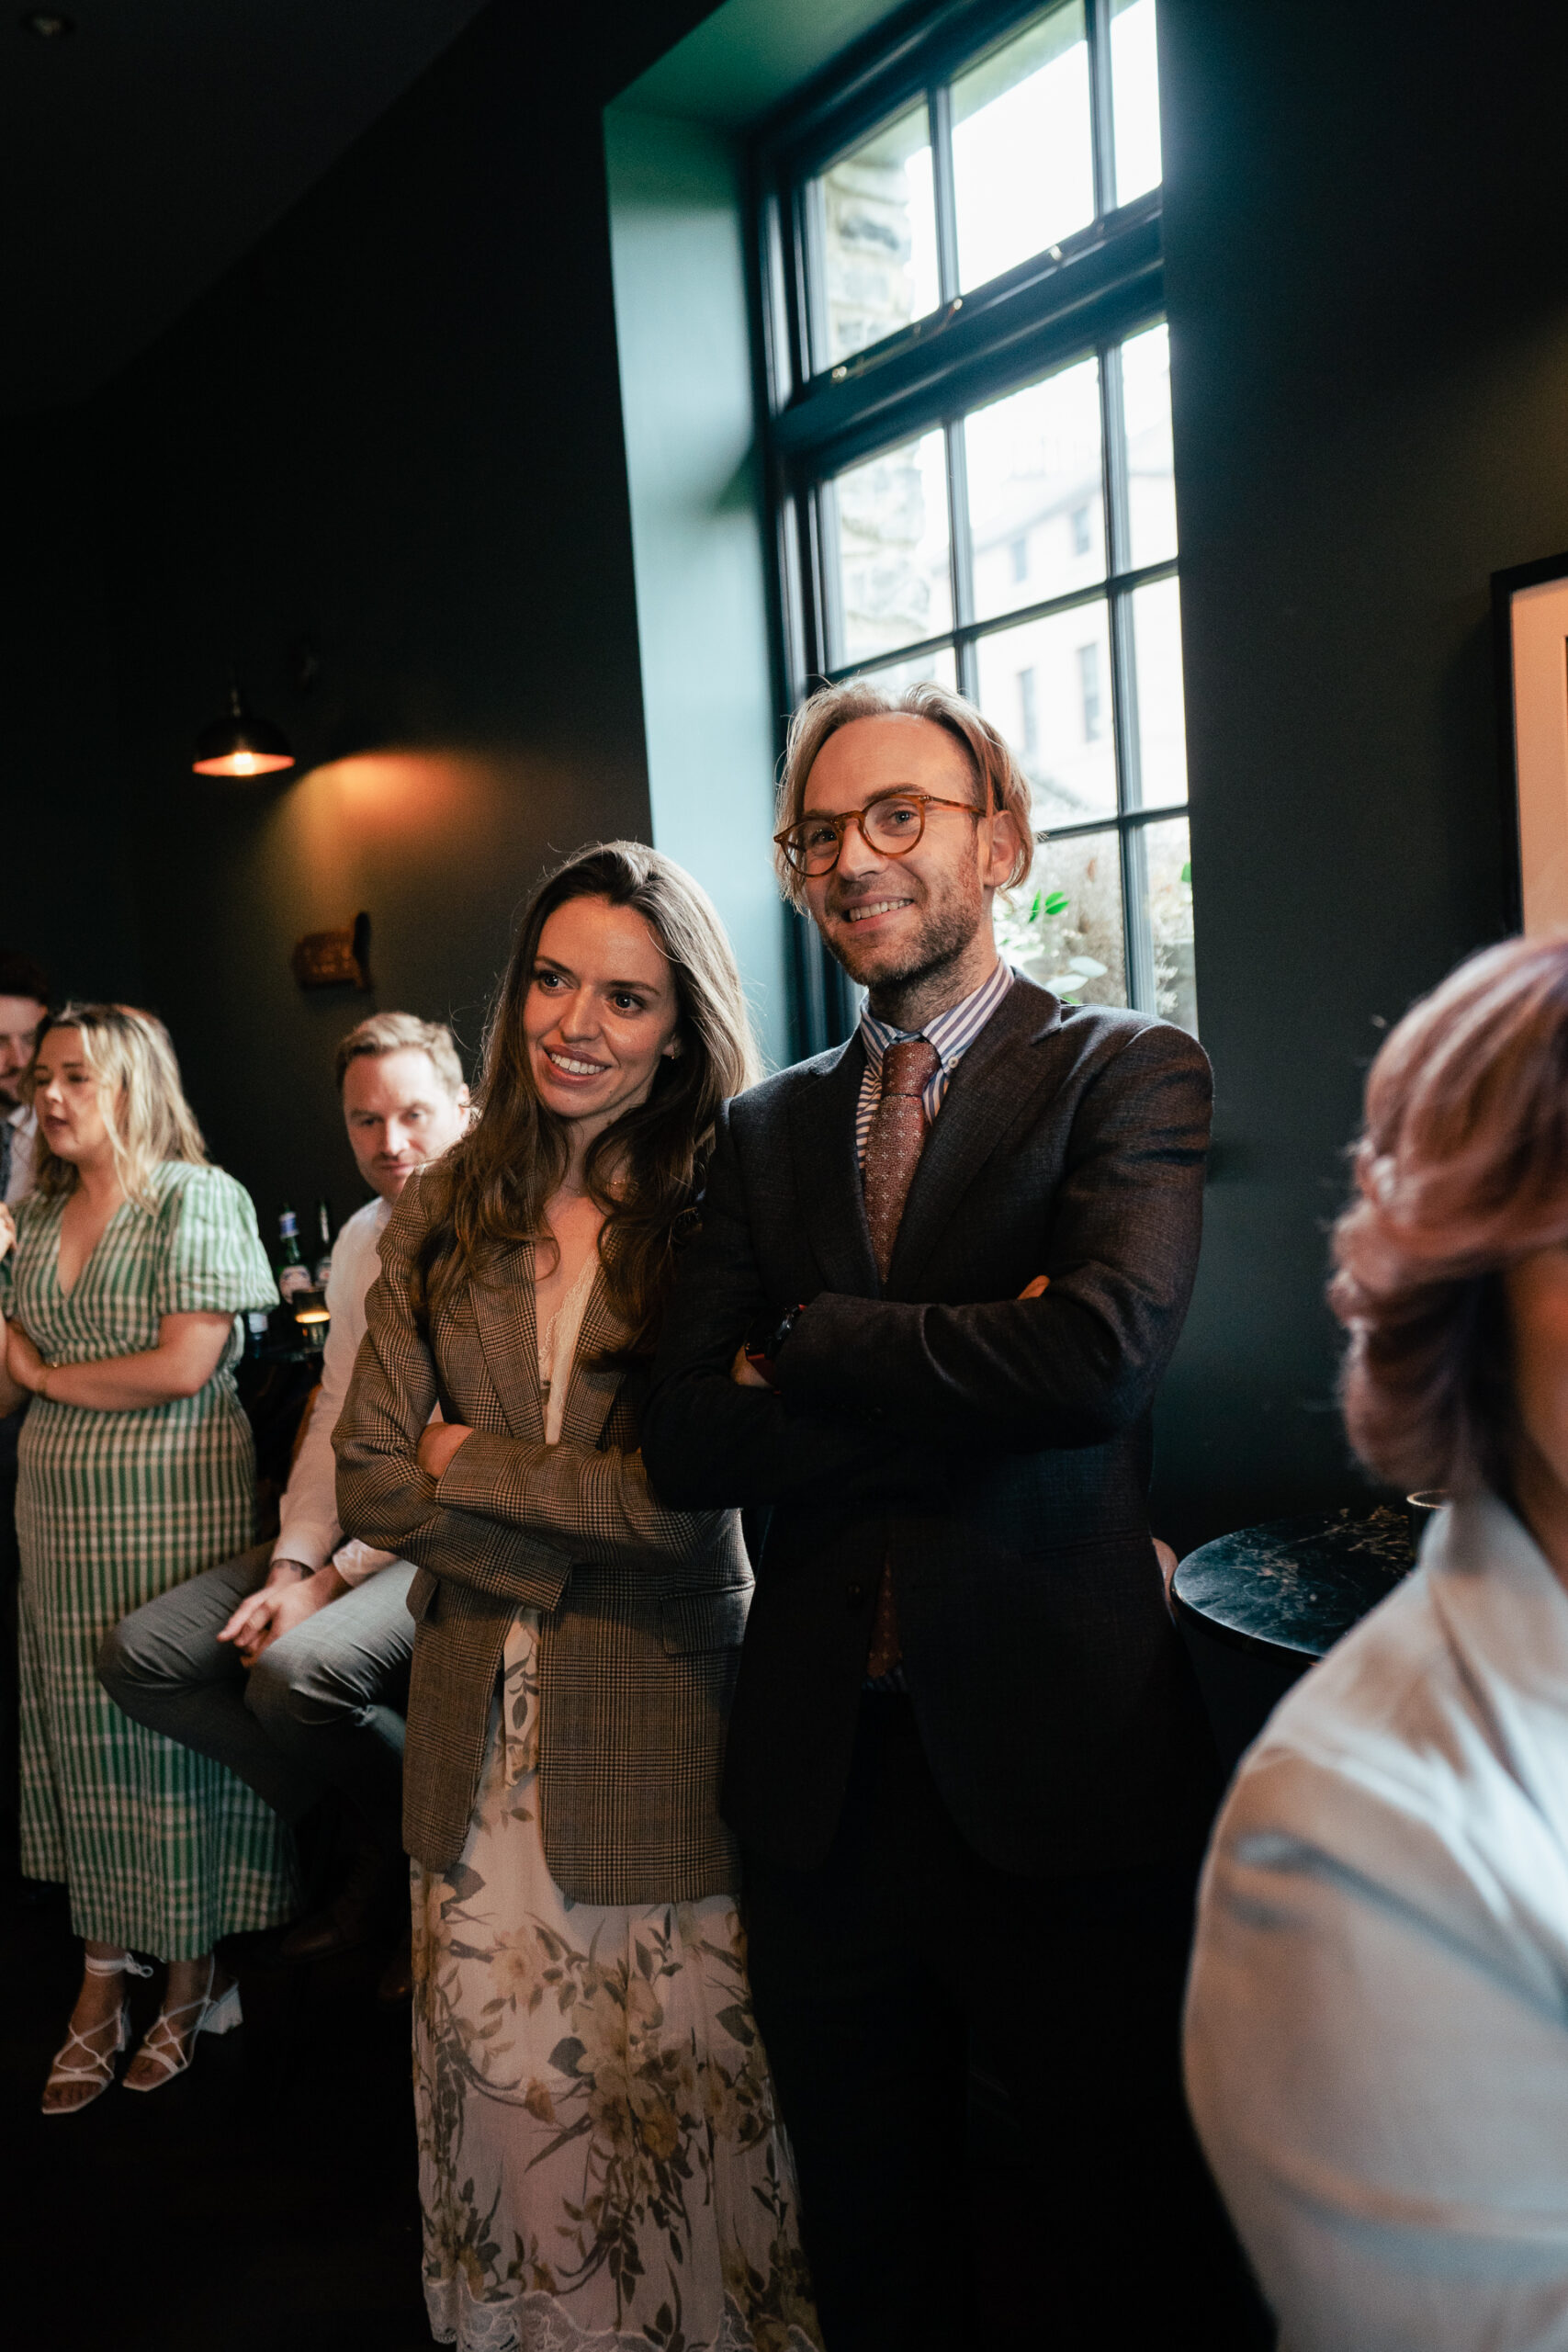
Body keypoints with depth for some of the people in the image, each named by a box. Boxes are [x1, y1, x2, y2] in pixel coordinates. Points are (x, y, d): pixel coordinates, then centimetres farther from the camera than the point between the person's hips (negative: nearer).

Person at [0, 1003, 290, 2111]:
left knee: (177, 1725, 2)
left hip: (175, 1499, -6)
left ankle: (192, 1974, 18)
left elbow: (184, 1364, -15)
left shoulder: (197, 1198, -7)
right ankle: (103, 1979, 22)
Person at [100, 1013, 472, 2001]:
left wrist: (335, 1579, -16)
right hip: (351, 1528, 8)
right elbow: (338, 1415, 11)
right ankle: (390, 1824, 6)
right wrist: (292, 1562, -2)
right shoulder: (362, 1238, 11)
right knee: (138, 1656, -4)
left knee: (295, 1668, -33)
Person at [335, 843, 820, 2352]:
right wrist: (571, 1544, -11)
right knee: (499, 2089, 17)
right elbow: (369, 1482, 1)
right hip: (477, 1731, 4)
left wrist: (475, 1465, -8)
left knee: (680, 2100, 10)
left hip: (661, 1721, -3)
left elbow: (699, 1490, -17)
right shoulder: (444, 1218, 3)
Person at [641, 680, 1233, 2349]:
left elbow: (1104, 1350, -24)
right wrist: (966, 1381, -16)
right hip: (820, 1777, 4)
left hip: (1057, 1772, -3)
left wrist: (805, 1349, -12)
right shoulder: (764, 1129, 6)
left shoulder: (1128, 1071, -5)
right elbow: (688, 1444, -5)